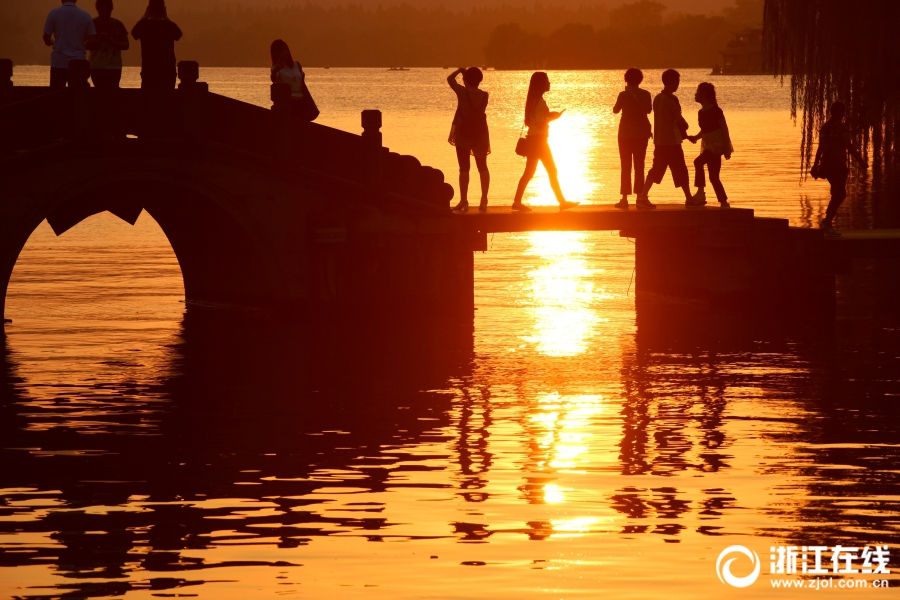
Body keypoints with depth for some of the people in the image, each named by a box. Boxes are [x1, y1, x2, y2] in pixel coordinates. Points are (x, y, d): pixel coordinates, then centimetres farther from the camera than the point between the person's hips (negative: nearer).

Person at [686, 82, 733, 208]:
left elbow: (724, 129, -13)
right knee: (713, 177, 10)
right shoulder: (701, 112, 11)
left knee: (698, 162, -22)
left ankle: (700, 193, -17)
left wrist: (726, 148, -16)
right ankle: (724, 203, 15)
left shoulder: (715, 111, -13)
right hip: (708, 145, 9)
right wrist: (696, 137, 4)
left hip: (717, 145, -9)